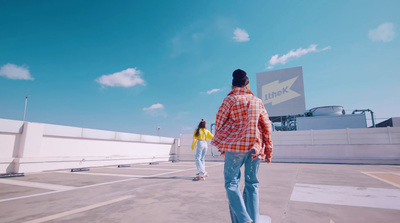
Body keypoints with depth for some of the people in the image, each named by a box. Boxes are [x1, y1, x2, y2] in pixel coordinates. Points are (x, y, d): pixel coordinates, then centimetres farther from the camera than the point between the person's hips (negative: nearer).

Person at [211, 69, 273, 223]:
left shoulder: (230, 99, 0)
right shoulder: (258, 101, 10)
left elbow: (219, 123, 0)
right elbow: (267, 126, 8)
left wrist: (221, 144, 13)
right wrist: (268, 150, 14)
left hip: (235, 145, -4)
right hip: (255, 146, 4)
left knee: (231, 182, 3)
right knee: (252, 183, 13)